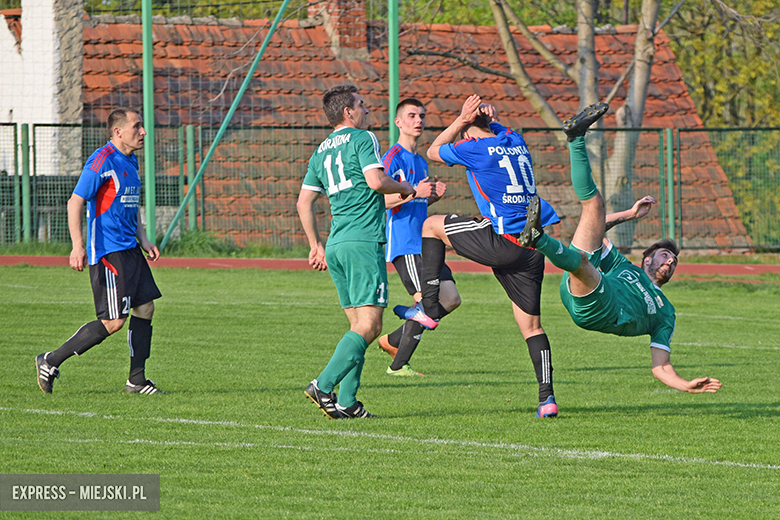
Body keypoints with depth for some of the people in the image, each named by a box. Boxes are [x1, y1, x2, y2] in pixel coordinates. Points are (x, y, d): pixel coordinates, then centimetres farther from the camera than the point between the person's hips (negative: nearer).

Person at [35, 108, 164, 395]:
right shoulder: (102, 161, -14)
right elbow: (75, 202, -17)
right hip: (107, 251, -10)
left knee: (145, 307, 5)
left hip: (129, 249, 10)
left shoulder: (130, 162, 15)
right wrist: (78, 246, -23)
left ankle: (137, 379, 12)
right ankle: (51, 362, -3)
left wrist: (143, 241, 16)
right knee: (114, 321, -11)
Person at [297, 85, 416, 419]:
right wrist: (404, 187, 4)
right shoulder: (362, 138, -2)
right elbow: (376, 181, -15)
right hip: (363, 241, -8)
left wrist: (316, 245, 23)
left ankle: (346, 402, 2)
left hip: (337, 243, 8)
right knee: (369, 323, -11)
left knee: (359, 325, 10)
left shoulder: (321, 151, 19)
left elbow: (304, 202, 17)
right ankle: (323, 386, -23)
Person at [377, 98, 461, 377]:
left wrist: (434, 194, 8)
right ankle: (398, 365, -6)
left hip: (424, 243, 9)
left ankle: (392, 341, 15)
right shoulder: (394, 157, -8)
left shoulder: (421, 162, 20)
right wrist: (414, 193, -27)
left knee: (450, 299, 4)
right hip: (404, 245, -9)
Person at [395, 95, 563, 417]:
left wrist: (461, 120, 15)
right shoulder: (515, 142, 15)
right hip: (534, 246, 6)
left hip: (502, 242, -6)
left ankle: (429, 308, 13)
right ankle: (547, 398, 0)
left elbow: (433, 152, 15)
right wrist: (489, 118, 23)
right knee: (530, 324, 10)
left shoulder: (473, 149, -3)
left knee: (432, 225, 16)